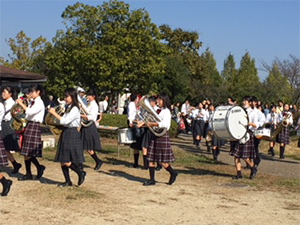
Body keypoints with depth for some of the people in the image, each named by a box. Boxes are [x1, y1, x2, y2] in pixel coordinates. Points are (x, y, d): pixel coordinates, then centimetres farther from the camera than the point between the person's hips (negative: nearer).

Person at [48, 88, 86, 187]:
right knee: (62, 161, 8)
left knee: (67, 162, -10)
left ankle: (81, 173, 10)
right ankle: (68, 181, 17)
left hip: (72, 134, -9)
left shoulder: (75, 109, -13)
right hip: (65, 133, 9)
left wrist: (54, 113, -15)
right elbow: (63, 121, 15)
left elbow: (64, 121, -21)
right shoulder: (68, 108, 15)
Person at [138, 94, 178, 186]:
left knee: (162, 161, -2)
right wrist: (144, 123, 8)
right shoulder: (159, 111, 16)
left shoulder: (166, 111, -11)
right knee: (151, 158, 5)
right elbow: (153, 121, 23)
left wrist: (152, 124, -25)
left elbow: (165, 124, -25)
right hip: (155, 135, 9)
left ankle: (173, 173, 21)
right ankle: (152, 180, 11)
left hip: (163, 136, -9)